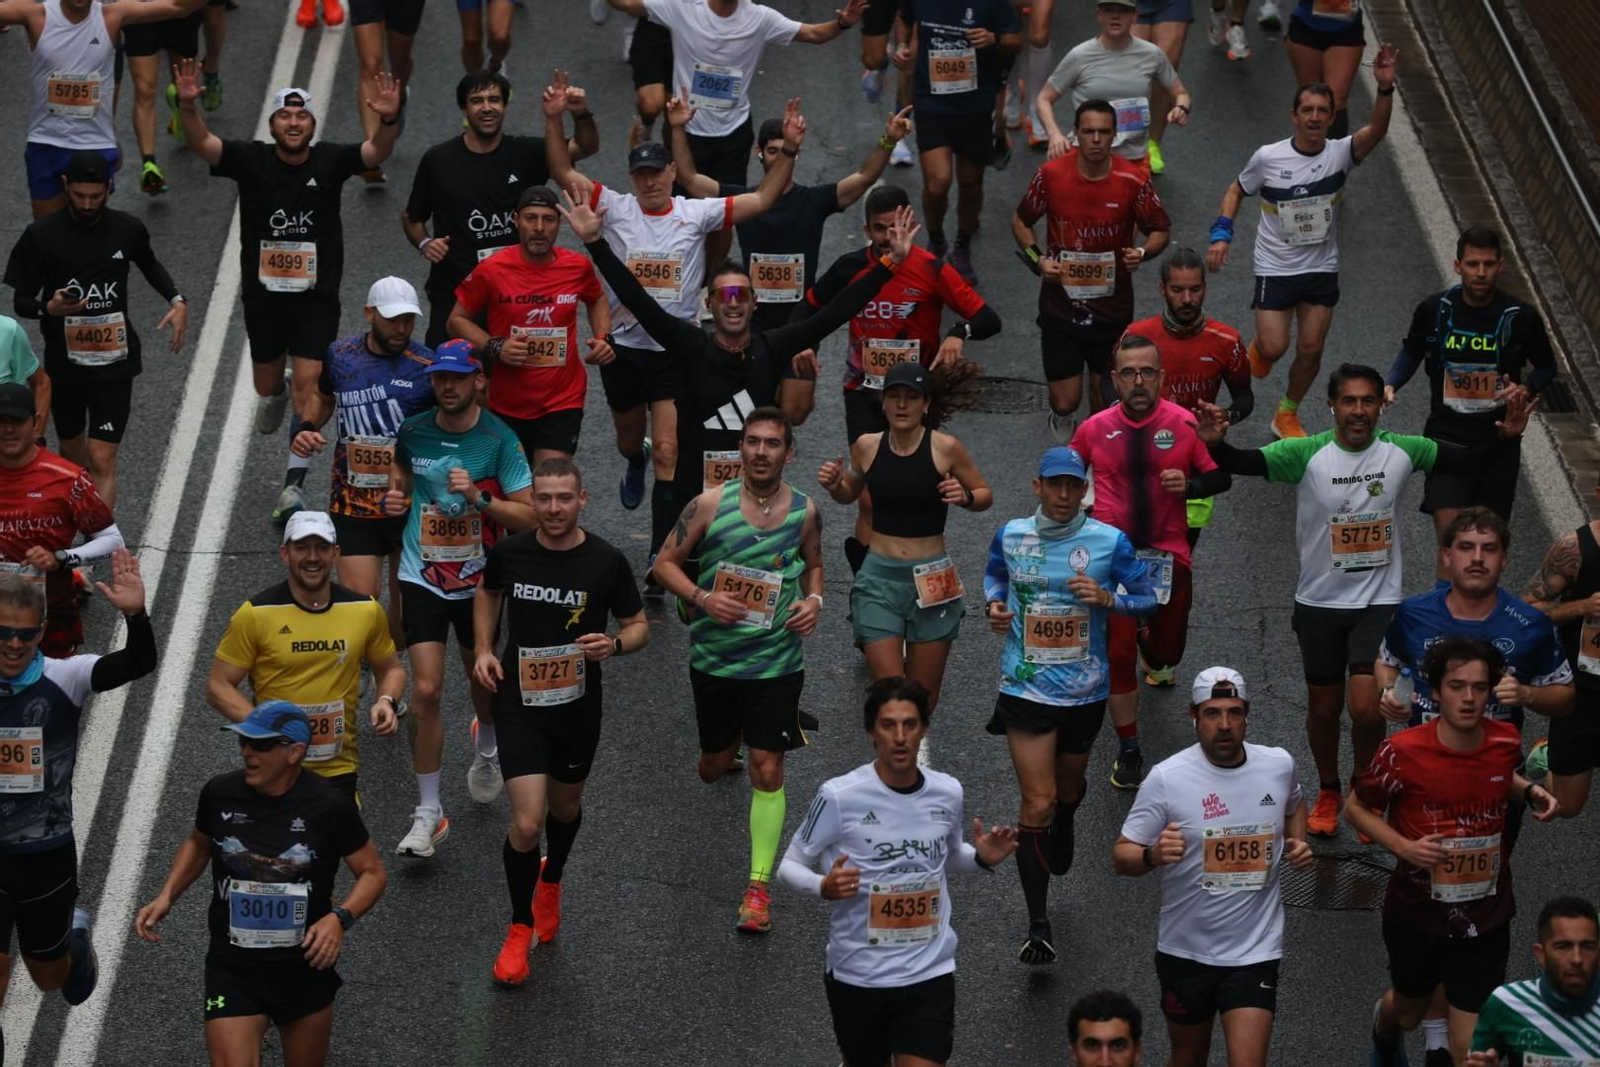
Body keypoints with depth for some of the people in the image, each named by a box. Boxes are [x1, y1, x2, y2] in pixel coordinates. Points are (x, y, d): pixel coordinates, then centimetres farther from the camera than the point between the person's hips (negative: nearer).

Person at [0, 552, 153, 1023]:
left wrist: (135, 614, -45)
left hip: (47, 856, 0)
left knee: (49, 976, 19)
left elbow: (140, 663, -25)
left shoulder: (64, 680, -12)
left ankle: (76, 937, 53)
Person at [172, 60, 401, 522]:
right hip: (263, 294, 2)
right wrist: (188, 106, -38)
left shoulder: (330, 161, -6)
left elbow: (377, 151, -19)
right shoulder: (251, 160, -6)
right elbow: (201, 143, -18)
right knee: (267, 385, 19)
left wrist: (388, 120, -41)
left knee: (307, 386, -10)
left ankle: (294, 485, -5)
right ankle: (275, 396, 58)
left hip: (317, 297, -2)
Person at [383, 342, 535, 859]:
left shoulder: (499, 440, -11)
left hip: (479, 580, -1)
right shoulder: (413, 432, -2)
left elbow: (528, 515, -10)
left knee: (482, 680, 18)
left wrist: (479, 497, -25)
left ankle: (485, 749, 54)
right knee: (425, 690, -11)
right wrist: (396, 495, -2)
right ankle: (428, 812, -2)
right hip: (422, 578, 1)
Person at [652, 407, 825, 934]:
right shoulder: (710, 505, -9)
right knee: (716, 763, 15)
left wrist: (813, 600, -5)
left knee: (767, 770, -6)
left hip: (777, 661, 0)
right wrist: (702, 598, -19)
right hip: (714, 658, 0)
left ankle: (759, 886, 1)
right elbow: (665, 562, -2)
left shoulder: (805, 511, -3)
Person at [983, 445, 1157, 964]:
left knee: (1068, 788, 23)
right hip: (1026, 688, -1)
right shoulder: (1010, 536, -3)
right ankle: (1038, 926, -5)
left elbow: (1148, 599, 0)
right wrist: (994, 604, -3)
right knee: (1037, 803, -10)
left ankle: (1062, 831, 62)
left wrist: (1107, 598, -19)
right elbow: (995, 573, 18)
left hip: (1084, 691, 1)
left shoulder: (1109, 541, -8)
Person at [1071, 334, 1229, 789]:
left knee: (1166, 655, 12)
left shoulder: (1185, 424, -6)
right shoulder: (1095, 428, -1)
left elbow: (1220, 477, 0)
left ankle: (1148, 635, 52)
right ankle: (1128, 750, 11)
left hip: (1169, 555, 0)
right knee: (1117, 654, -5)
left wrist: (1189, 485, -18)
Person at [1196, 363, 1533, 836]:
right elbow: (1243, 462, -26)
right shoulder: (1306, 455, -14)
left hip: (1379, 602, 0)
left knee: (1367, 709, -13)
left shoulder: (1402, 451, -7)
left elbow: (1469, 460, 1)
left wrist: (1504, 436, -18)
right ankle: (1328, 792, 38)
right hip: (1319, 602, 0)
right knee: (1324, 707, 13)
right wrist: (1215, 444, -47)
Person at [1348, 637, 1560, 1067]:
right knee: (1409, 1012, 26)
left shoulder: (1506, 742, -9)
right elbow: (1356, 808, -5)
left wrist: (1530, 792, -5)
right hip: (1417, 914, -1)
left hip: (1485, 917, 1)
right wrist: (1403, 846, -21)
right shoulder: (1403, 752, -20)